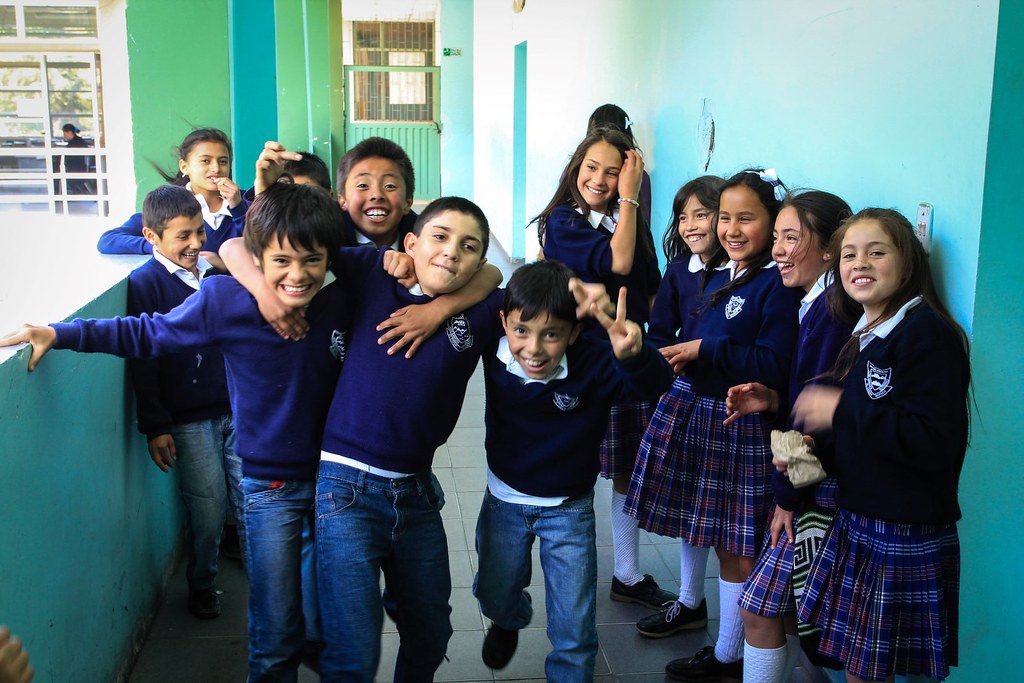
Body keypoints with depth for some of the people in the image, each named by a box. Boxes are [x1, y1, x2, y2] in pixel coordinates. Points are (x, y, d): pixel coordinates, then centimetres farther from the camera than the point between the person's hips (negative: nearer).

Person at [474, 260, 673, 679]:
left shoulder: (593, 362, -29)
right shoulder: (493, 347, -21)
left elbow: (652, 383, -45)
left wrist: (632, 354, -67)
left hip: (568, 509, -3)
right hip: (504, 499, 3)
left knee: (574, 631, 4)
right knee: (494, 595, 26)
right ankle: (508, 622, 61)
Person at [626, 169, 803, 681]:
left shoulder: (778, 286, -15)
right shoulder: (720, 278, 11)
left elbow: (772, 366, -23)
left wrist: (705, 350, -20)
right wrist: (678, 353, 4)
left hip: (738, 424, -8)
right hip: (689, 406, 8)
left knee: (732, 542, 3)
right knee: (690, 517, 20)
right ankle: (690, 603, 43)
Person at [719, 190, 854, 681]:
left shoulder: (835, 309, -18)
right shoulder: (816, 303, 11)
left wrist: (788, 496, -14)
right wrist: (773, 401, -2)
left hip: (820, 492, -9)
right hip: (807, 485, 9)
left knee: (760, 605, -2)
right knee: (789, 610, 16)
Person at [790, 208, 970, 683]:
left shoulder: (927, 333, -16)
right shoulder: (863, 335, 12)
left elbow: (936, 443, -26)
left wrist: (841, 410, -22)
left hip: (906, 537, -8)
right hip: (857, 520, 9)